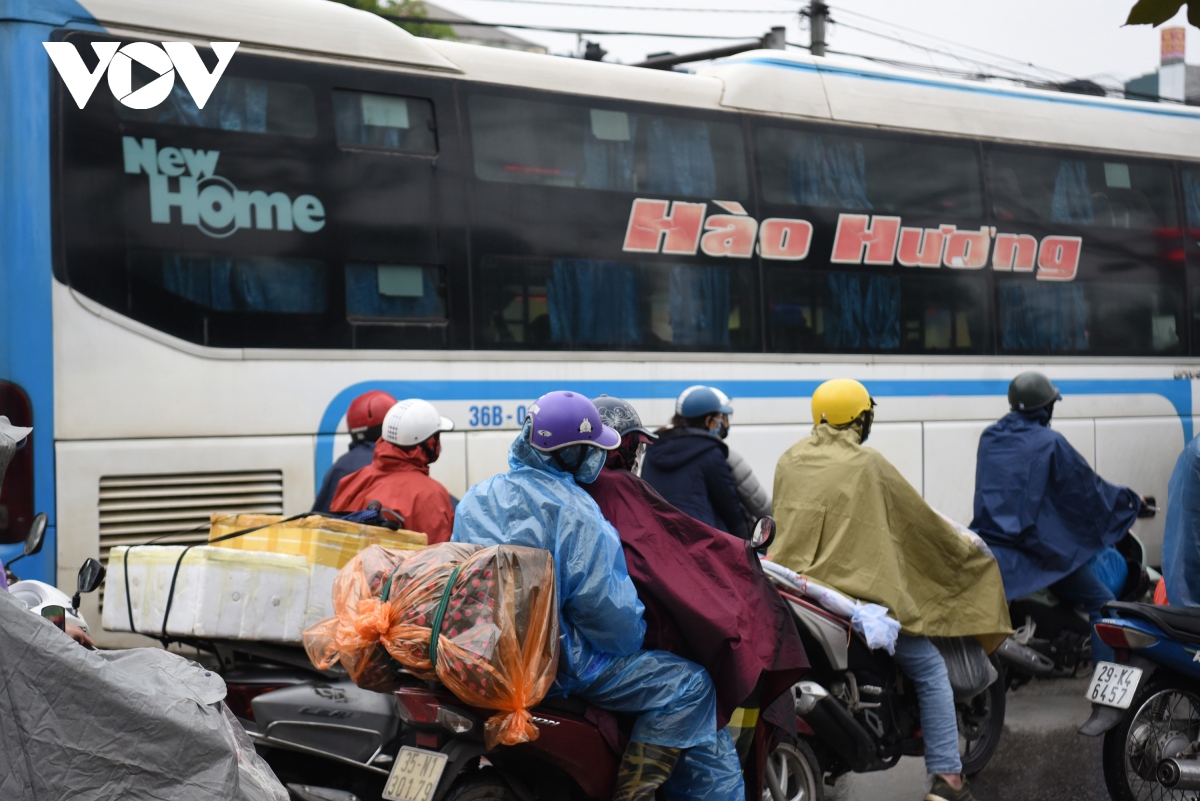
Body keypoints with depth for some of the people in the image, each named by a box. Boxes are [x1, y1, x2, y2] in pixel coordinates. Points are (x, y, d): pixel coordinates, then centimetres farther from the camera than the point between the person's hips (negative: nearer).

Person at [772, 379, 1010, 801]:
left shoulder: (789, 460, 10)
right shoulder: (868, 464, -3)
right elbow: (919, 517, 6)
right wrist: (966, 548, 22)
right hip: (856, 592, -5)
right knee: (930, 669, 10)